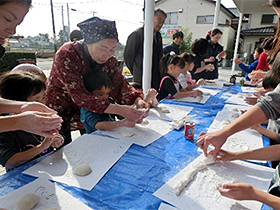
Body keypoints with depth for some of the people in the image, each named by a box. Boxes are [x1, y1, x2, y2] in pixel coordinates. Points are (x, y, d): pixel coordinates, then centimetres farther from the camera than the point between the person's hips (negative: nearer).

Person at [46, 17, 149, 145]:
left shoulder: (109, 59, -10)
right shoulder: (66, 55, -28)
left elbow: (119, 83, -14)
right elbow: (79, 96, -36)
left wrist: (137, 100, -36)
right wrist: (119, 110, -45)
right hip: (60, 113, -4)